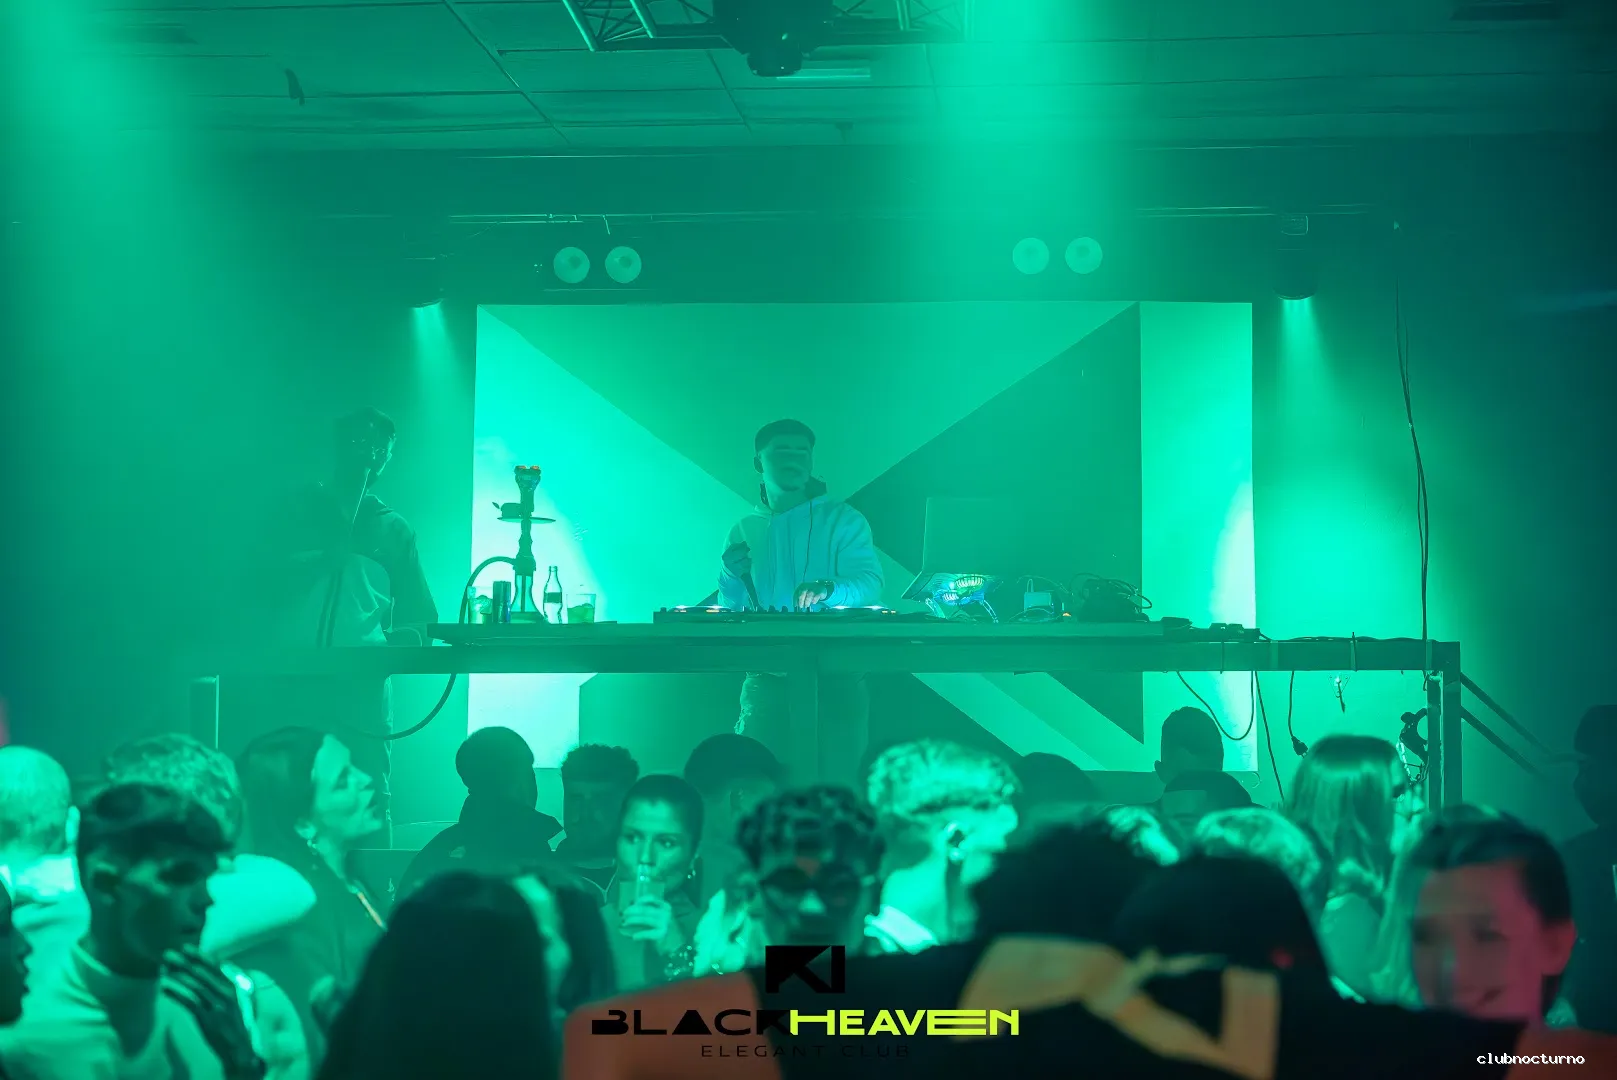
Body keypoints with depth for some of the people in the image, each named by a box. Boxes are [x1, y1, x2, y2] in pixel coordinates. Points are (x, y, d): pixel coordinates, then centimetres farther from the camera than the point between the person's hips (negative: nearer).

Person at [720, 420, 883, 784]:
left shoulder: (842, 520, 6)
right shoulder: (744, 532, 15)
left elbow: (869, 582, -11)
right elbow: (731, 614, 14)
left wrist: (828, 590, -31)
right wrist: (734, 577, -7)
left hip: (835, 676, -2)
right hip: (768, 677, 2)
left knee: (834, 780, -10)